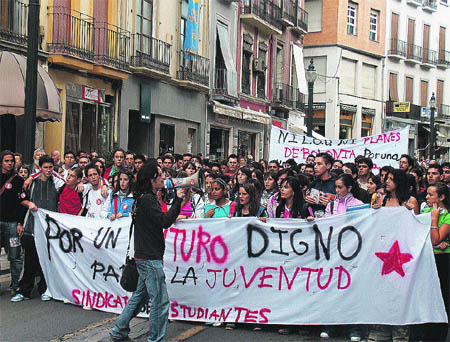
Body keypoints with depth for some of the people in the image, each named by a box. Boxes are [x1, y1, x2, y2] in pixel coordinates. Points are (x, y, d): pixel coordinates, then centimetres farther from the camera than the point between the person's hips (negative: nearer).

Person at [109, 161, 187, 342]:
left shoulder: (147, 198, 16)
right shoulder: (147, 199, -16)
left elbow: (162, 220, 20)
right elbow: (164, 221, -22)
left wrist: (178, 204, 12)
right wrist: (178, 200, -17)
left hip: (146, 257, 11)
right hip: (149, 259, -11)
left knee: (140, 296, 19)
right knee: (161, 301, -4)